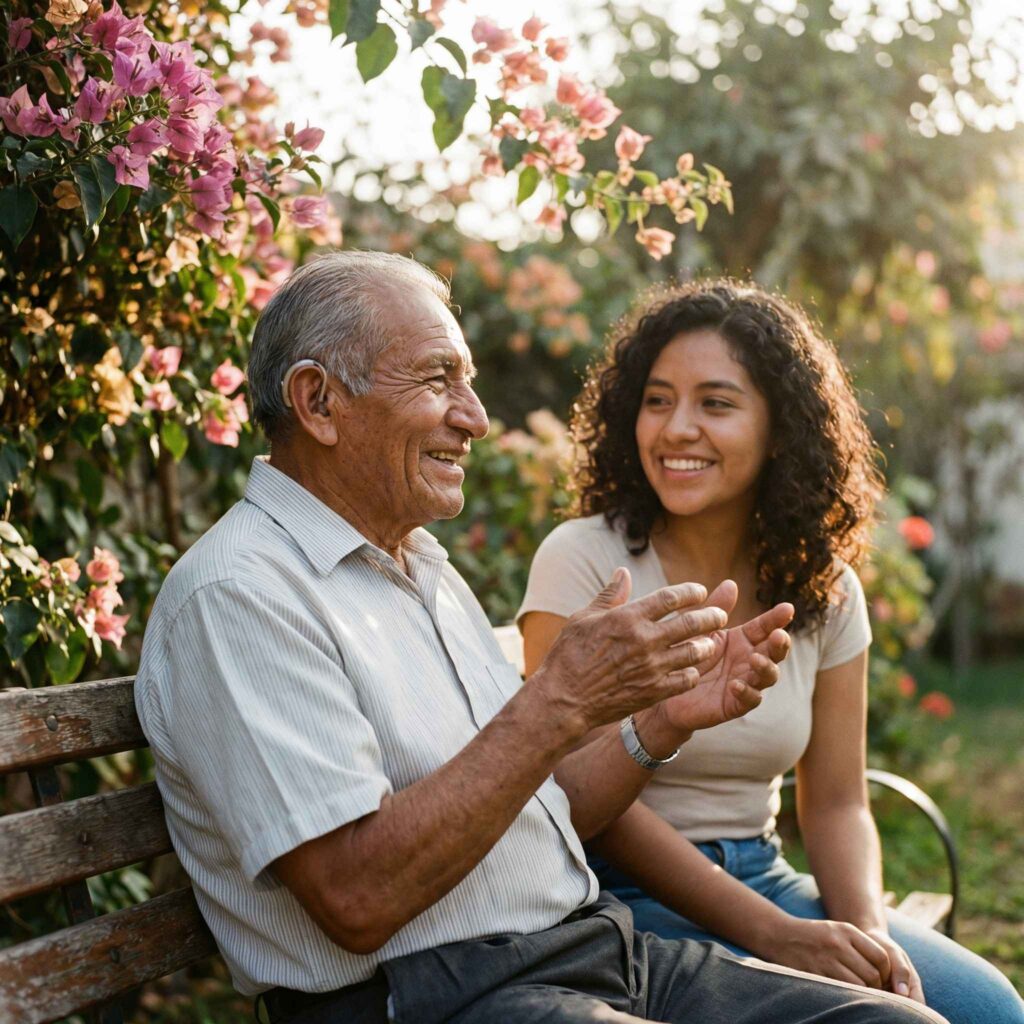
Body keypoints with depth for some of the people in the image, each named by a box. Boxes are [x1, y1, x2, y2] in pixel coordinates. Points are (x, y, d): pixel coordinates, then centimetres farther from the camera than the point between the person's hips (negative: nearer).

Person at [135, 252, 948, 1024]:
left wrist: (665, 720, 2)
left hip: (598, 949, 9)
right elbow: (356, 899, -21)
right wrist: (560, 702, -21)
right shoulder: (237, 593, -12)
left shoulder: (426, 570, 17)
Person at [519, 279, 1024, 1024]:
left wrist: (869, 931, -15)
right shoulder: (582, 560, -11)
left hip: (767, 877, 5)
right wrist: (772, 933, -22)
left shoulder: (824, 590, 4)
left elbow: (836, 803, 6)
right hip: (625, 892, -5)